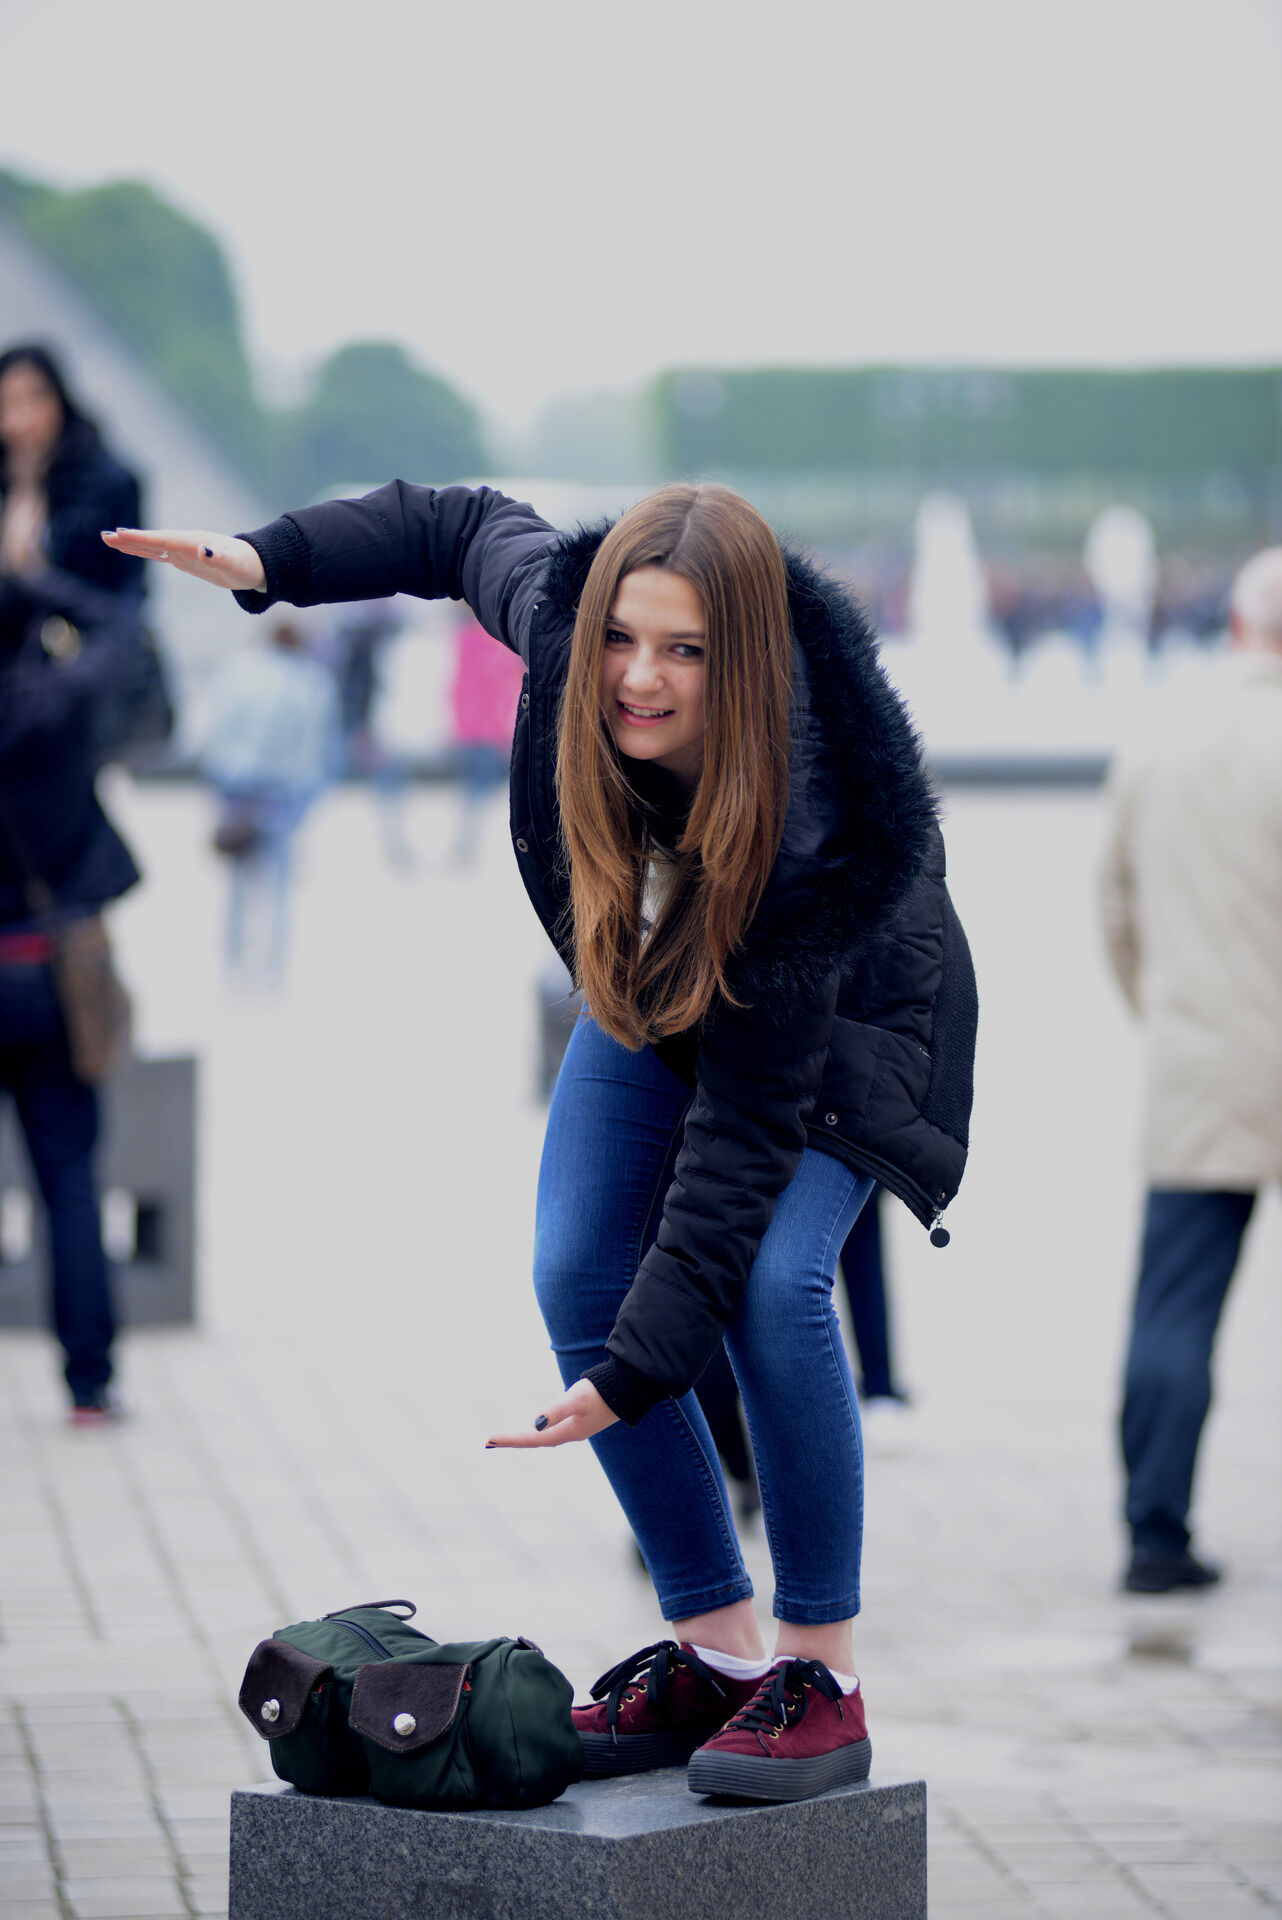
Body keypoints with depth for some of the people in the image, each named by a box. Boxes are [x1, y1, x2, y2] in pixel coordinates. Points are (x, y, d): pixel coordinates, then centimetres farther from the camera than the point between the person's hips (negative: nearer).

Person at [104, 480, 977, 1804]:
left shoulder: (813, 828, -43)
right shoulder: (557, 615, -31)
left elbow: (748, 1119, -40)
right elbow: (460, 526, -5)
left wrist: (635, 1370, -43)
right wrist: (270, 562, -13)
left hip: (842, 1013, -6)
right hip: (656, 992, 6)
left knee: (767, 1280, -27)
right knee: (574, 1278, -8)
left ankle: (825, 1678, -13)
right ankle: (714, 1652, 3)